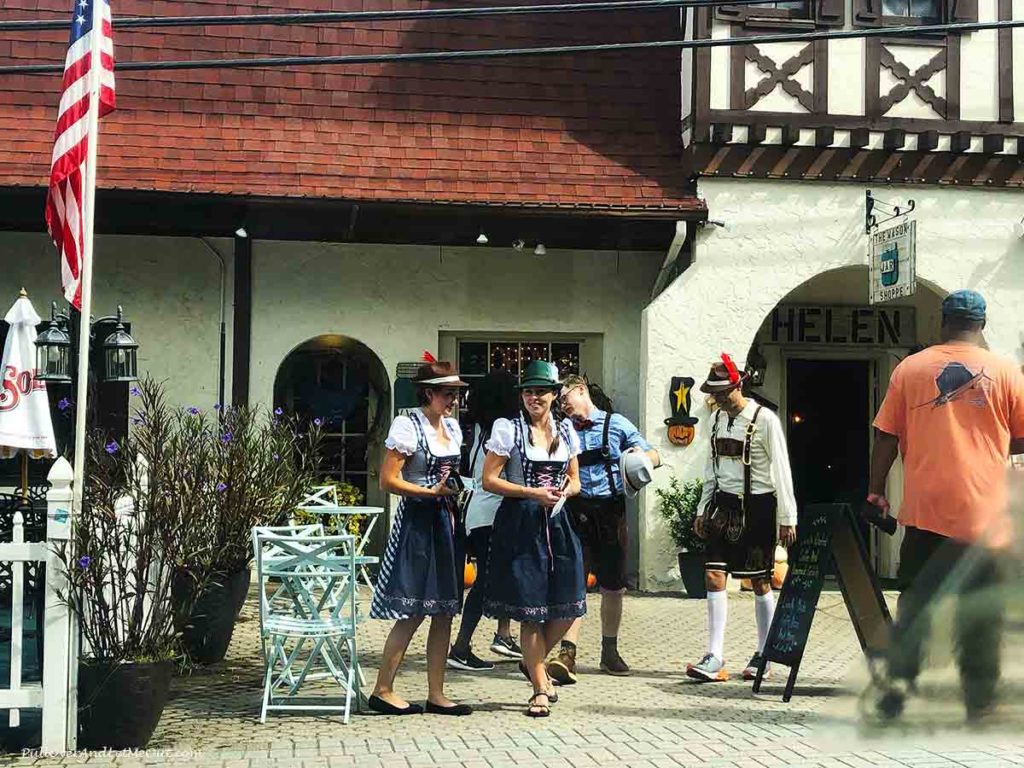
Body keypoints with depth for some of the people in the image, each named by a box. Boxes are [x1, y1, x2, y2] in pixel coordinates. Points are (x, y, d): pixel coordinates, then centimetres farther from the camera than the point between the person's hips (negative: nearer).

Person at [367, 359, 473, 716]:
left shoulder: (452, 426, 14)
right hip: (417, 522, -8)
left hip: (445, 522, 8)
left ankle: (436, 694, 12)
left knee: (444, 613, 6)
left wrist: (453, 501, 12)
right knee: (411, 613, -7)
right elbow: (388, 480, -14)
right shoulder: (408, 426, -10)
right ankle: (382, 691, 2)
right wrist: (432, 492, -19)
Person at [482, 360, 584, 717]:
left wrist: (565, 491, -4)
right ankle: (540, 688, 11)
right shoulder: (508, 429, -2)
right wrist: (532, 493, -14)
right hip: (520, 525, -4)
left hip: (557, 524, 4)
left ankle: (533, 663, 28)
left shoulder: (566, 431, 12)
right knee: (530, 609, -1)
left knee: (568, 606, 1)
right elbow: (489, 480, -5)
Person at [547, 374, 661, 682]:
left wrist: (640, 456, -13)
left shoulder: (616, 424, 5)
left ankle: (609, 651, 26)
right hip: (576, 511, 0)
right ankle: (567, 654, -16)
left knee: (613, 586, 10)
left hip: (611, 510, 0)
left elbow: (654, 456, 8)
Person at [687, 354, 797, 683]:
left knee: (759, 582, 4)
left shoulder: (765, 420, -10)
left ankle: (763, 657, 16)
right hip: (724, 504, 5)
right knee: (714, 576, -5)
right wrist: (703, 509, 14)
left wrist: (787, 518, -11)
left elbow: (781, 470, -9)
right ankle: (714, 660, -6)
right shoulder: (717, 418, 9)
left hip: (757, 506, -5)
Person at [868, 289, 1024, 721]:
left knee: (914, 598, 10)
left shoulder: (910, 368, 2)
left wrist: (876, 490, 11)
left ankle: (900, 675, -4)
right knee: (981, 609, 8)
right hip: (983, 512, -1)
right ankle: (980, 698, 12)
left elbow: (886, 436, 3)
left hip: (923, 509, 1)